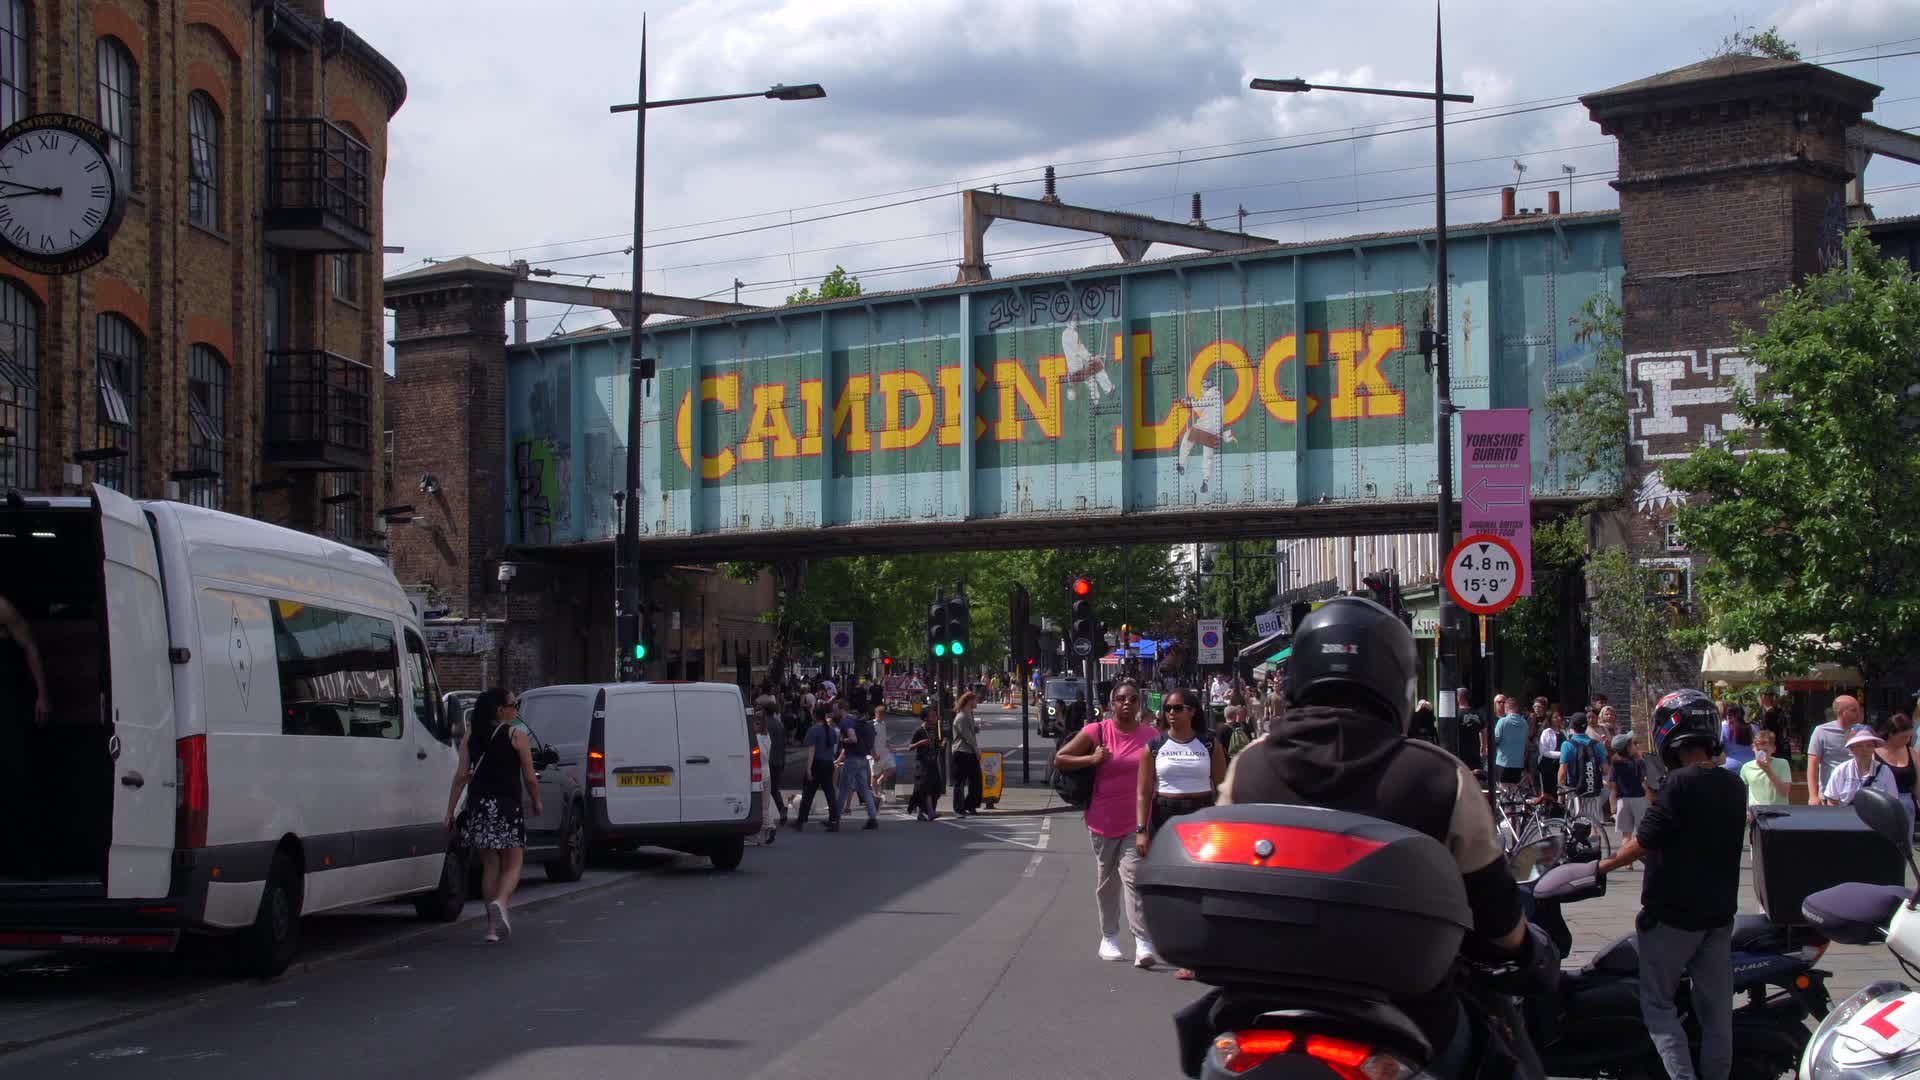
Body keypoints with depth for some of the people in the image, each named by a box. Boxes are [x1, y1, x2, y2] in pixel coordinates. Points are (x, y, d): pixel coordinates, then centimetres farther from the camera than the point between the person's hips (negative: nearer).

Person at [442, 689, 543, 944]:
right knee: (512, 865, 4)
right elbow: (530, 778, -2)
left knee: (489, 866, 14)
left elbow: (461, 775, 2)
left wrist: (450, 812, 3)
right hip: (507, 805, -4)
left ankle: (494, 924, 12)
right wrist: (536, 802, 16)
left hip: (478, 806, 4)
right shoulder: (517, 735, -3)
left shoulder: (470, 736, 8)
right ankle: (499, 903, -25)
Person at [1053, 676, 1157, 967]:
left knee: (1133, 874, -14)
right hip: (1104, 820, 1)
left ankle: (1143, 942, -18)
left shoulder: (1150, 735, 3)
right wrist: (1092, 759, -15)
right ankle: (1109, 936, 28)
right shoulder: (1097, 732, -4)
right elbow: (1059, 760, -2)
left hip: (1138, 820, 0)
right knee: (1106, 879, 13)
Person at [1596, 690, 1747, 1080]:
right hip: (1720, 913, 7)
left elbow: (1642, 843, -15)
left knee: (1658, 1004, 1)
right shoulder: (1734, 786, 4)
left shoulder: (1681, 783, -18)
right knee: (1716, 1009, 9)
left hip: (1673, 915, -7)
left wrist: (1605, 864, 1)